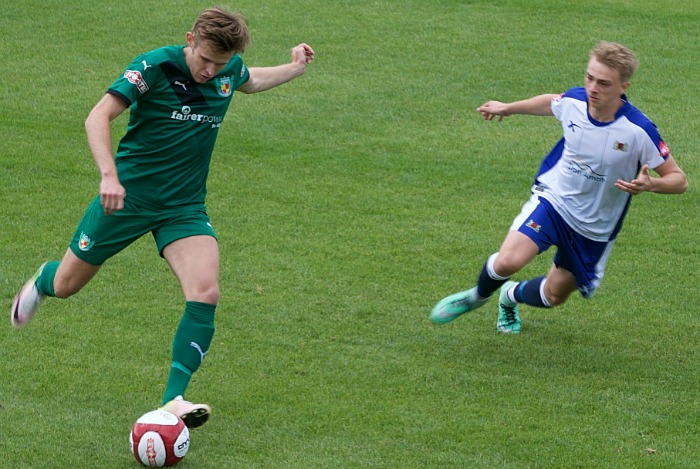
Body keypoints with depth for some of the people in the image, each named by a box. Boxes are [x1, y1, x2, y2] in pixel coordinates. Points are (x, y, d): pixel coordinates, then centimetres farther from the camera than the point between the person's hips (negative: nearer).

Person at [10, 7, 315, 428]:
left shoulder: (230, 70, -1)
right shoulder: (155, 66, -19)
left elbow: (251, 82, 28)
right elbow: (98, 117, -27)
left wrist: (295, 69, 17)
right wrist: (109, 175, -39)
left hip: (185, 207, 3)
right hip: (127, 196, -3)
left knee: (205, 293, -21)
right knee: (66, 286, 12)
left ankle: (174, 400, -20)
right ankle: (43, 281, 51)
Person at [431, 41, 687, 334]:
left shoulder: (639, 131, -25)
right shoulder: (573, 101, -14)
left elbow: (678, 180, -16)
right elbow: (551, 102, 13)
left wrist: (650, 184, -38)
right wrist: (508, 108, 26)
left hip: (594, 229, 0)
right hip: (553, 198, 0)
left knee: (554, 296, 12)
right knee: (507, 262, -24)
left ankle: (512, 296, 49)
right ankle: (478, 296, 12)